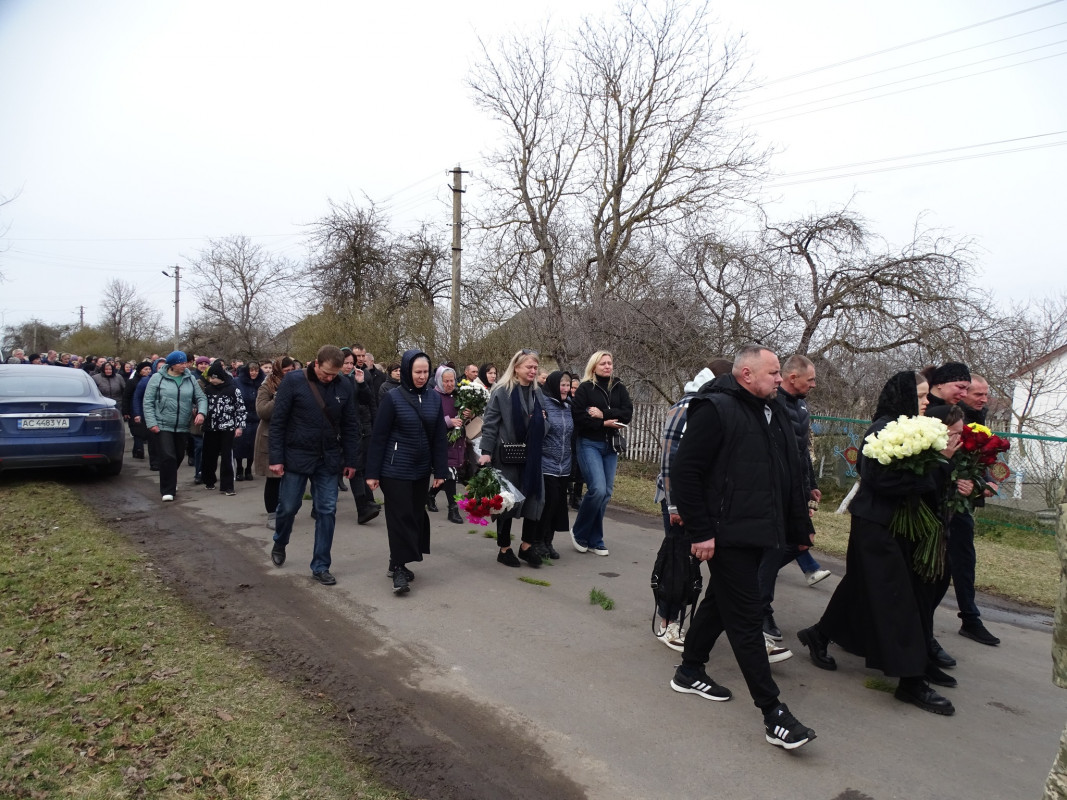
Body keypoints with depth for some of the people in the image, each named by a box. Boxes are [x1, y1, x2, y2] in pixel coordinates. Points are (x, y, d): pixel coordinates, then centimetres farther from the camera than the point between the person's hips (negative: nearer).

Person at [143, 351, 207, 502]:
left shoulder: (190, 379, 6)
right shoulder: (157, 378, -3)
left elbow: (201, 398, 8)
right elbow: (148, 402, -3)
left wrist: (201, 412, -12)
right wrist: (151, 423, -10)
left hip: (183, 427, 4)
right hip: (163, 426, -4)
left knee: (178, 457, 14)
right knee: (168, 457, -13)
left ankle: (171, 483, 38)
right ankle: (168, 490, -3)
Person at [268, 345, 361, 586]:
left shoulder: (344, 388, -2)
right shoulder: (293, 381, -10)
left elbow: (350, 426, 4)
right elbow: (277, 421, -8)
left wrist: (351, 460, 3)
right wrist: (276, 457, -10)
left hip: (328, 460, 2)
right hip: (296, 457, -2)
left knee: (327, 511, 2)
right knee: (288, 507, 10)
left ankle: (320, 566, 14)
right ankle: (279, 545, 41)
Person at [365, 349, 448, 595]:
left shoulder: (435, 398, 3)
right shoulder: (393, 398, -9)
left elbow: (439, 438, 6)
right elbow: (378, 437, -8)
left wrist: (440, 470, 4)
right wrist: (372, 472, -9)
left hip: (421, 471, 5)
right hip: (395, 470, -5)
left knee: (415, 516, 10)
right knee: (400, 517, -3)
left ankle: (397, 563, 25)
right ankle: (399, 568, 6)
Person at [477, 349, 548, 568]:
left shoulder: (537, 392, 11)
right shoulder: (501, 391, -8)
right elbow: (489, 423, -10)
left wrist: (542, 419, 6)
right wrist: (486, 452, -16)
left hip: (531, 455, 6)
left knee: (535, 497, 4)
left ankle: (527, 546, 20)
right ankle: (504, 549, 18)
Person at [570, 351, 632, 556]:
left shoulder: (619, 388, 10)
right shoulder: (585, 388, -2)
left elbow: (628, 412, -2)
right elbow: (578, 416, -10)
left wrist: (603, 413, -13)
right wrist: (604, 423, -15)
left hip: (611, 445, 5)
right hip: (589, 444, -5)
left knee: (606, 492, 3)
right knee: (598, 489, -17)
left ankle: (594, 540, 16)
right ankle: (579, 532, 6)